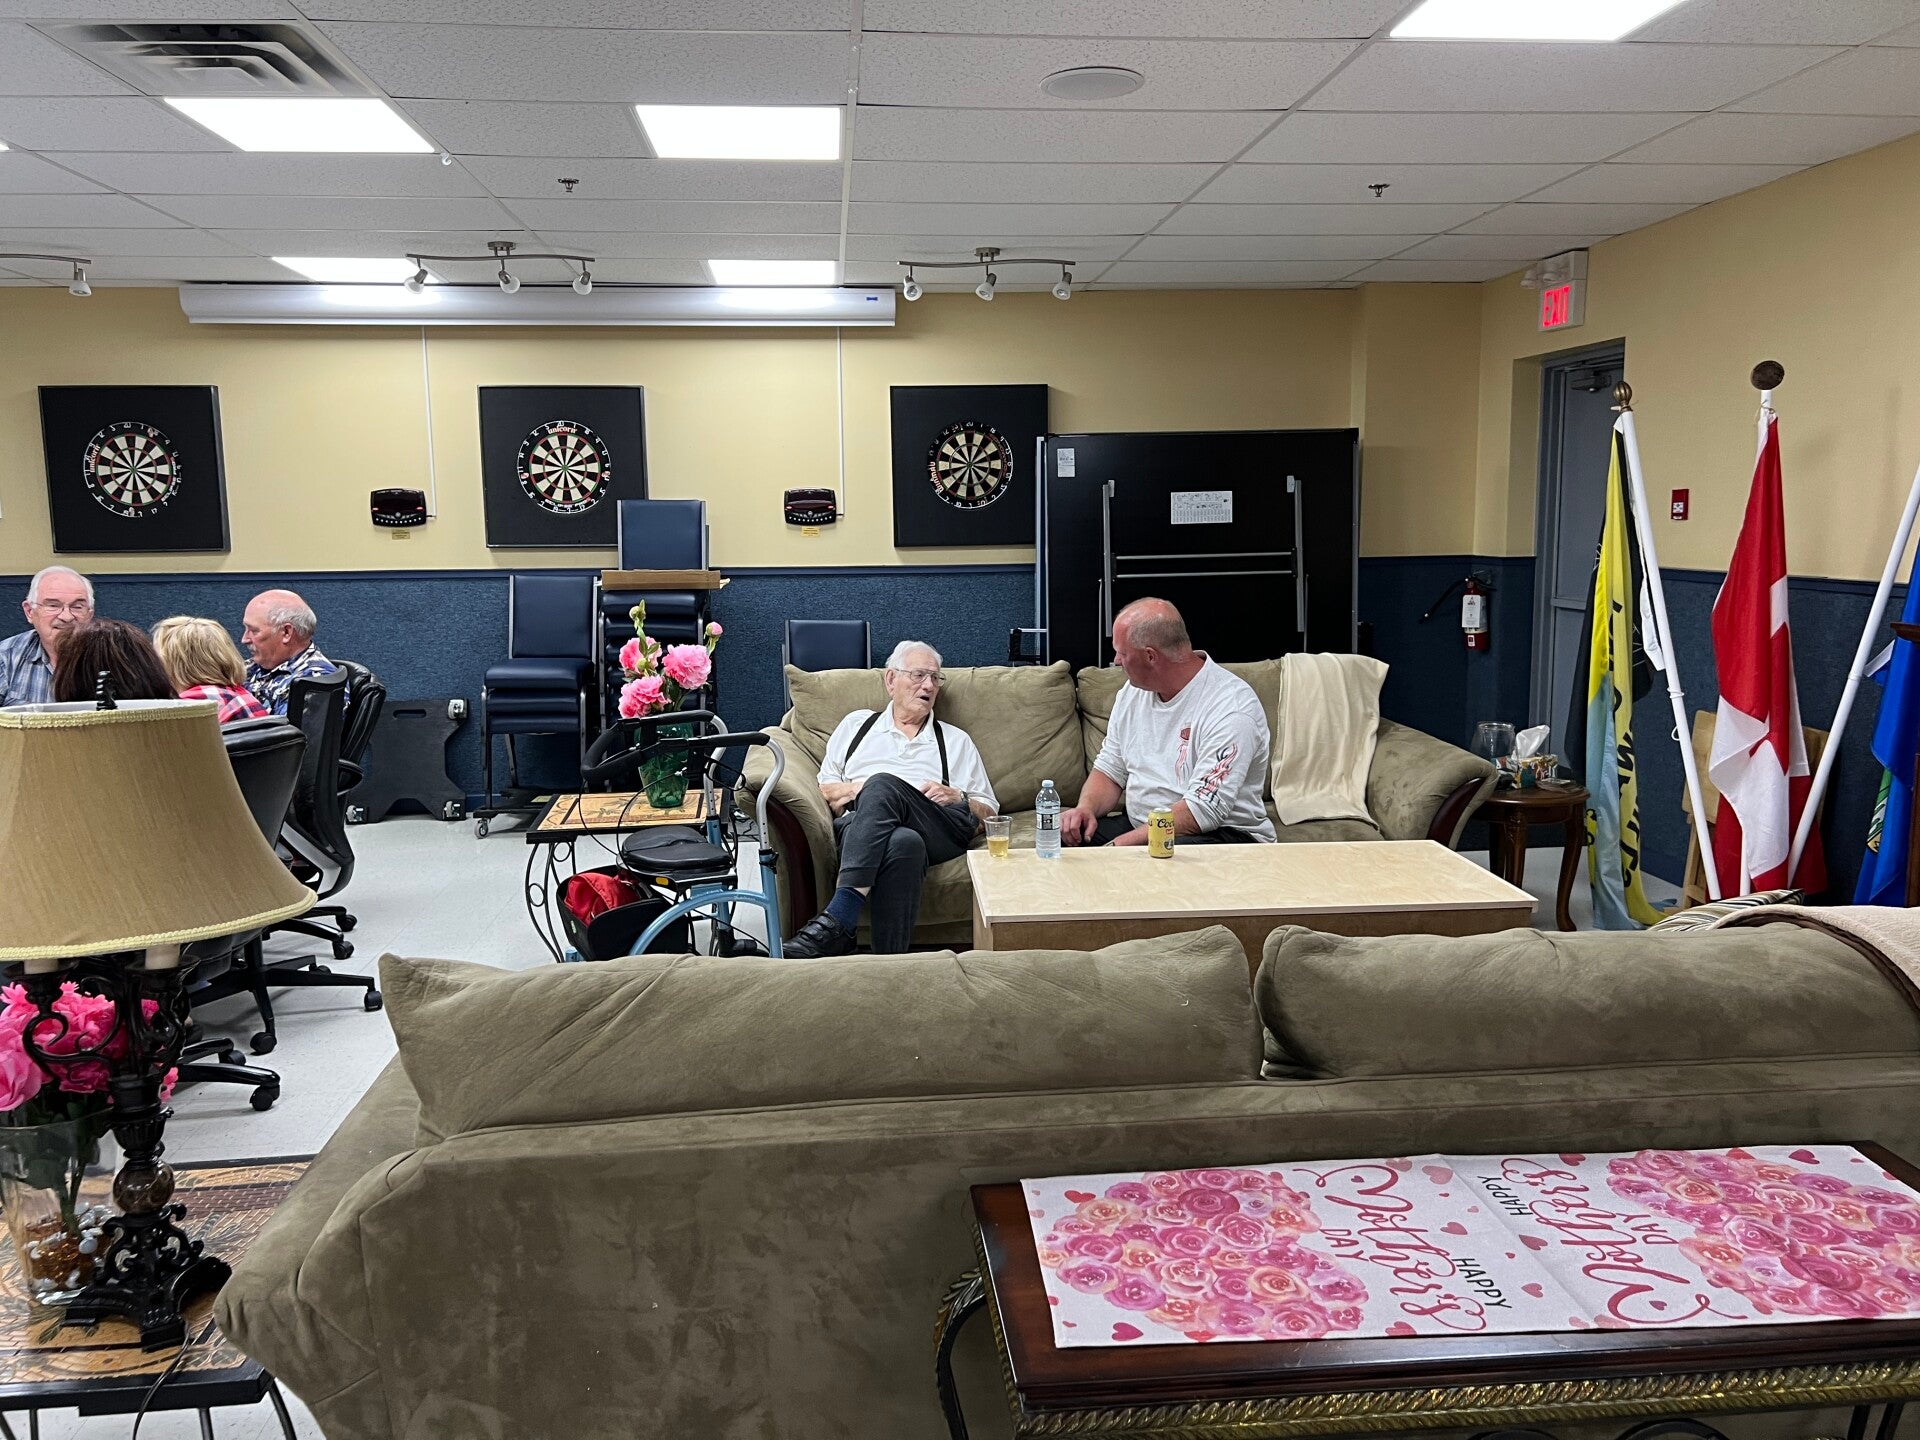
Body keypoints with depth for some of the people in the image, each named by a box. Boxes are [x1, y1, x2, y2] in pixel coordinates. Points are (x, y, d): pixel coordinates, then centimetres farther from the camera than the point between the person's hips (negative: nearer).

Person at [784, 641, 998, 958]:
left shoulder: (957, 741, 30)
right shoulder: (856, 724, 30)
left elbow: (988, 812, 24)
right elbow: (821, 789, 22)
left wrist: (958, 799, 2)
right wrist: (856, 788, 1)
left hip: (941, 832, 0)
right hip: (858, 826, 0)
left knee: (883, 785, -35)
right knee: (904, 843, -40)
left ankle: (838, 920, -47)